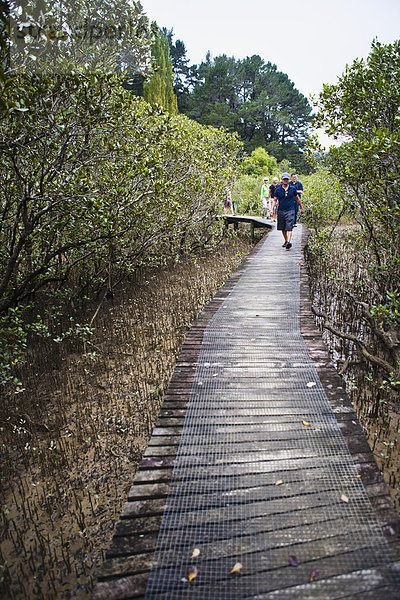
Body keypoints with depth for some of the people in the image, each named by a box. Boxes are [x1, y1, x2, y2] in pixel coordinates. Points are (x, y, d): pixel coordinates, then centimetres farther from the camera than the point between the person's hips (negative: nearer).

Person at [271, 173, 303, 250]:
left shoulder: (293, 188, 4)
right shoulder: (278, 189, 3)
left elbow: (297, 199, 15)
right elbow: (275, 200, 6)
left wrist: (301, 208, 21)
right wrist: (272, 209, -8)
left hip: (290, 211, -2)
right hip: (281, 211, 2)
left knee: (289, 228, -14)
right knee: (283, 228, 11)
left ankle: (289, 242, -23)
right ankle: (285, 241, 27)